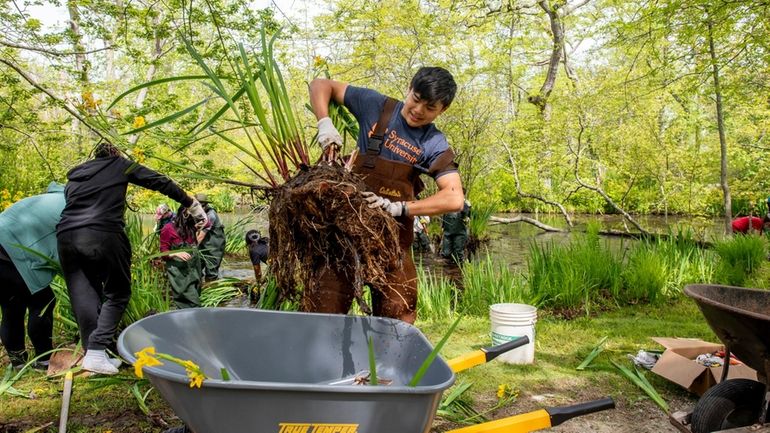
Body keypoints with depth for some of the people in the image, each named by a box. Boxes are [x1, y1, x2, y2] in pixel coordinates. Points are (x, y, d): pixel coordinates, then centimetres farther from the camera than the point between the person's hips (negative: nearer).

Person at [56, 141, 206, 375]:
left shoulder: (75, 175, 29)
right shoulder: (120, 165, 17)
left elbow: (69, 202, 25)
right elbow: (161, 183, 12)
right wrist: (193, 205, 15)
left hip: (67, 237, 4)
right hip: (104, 235, -4)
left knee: (84, 296, 10)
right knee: (117, 293, 8)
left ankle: (92, 352, 4)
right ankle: (97, 352, -5)